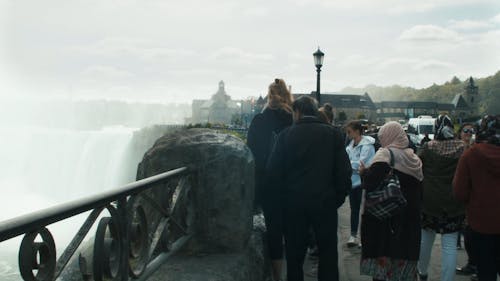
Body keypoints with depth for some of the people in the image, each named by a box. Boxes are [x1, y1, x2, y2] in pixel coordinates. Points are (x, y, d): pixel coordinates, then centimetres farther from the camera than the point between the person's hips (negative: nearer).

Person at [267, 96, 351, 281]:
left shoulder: (286, 134, -3)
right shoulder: (332, 133, -1)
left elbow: (274, 169, -4)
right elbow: (344, 170, -4)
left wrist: (285, 194, 7)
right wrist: (339, 197, 5)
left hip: (294, 203, 0)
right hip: (325, 201, 0)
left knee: (294, 254, 12)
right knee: (328, 252, 12)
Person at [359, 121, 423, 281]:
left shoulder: (385, 153, -8)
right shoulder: (414, 158, 11)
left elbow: (371, 182, -23)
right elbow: (420, 191, 15)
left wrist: (363, 172, -5)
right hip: (410, 219, 6)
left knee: (381, 259, 1)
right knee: (405, 256, 14)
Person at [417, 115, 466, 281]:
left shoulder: (428, 148, -8)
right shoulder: (462, 148, -6)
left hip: (429, 201, 1)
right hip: (454, 204, -1)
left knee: (426, 238, 18)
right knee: (450, 245, 2)